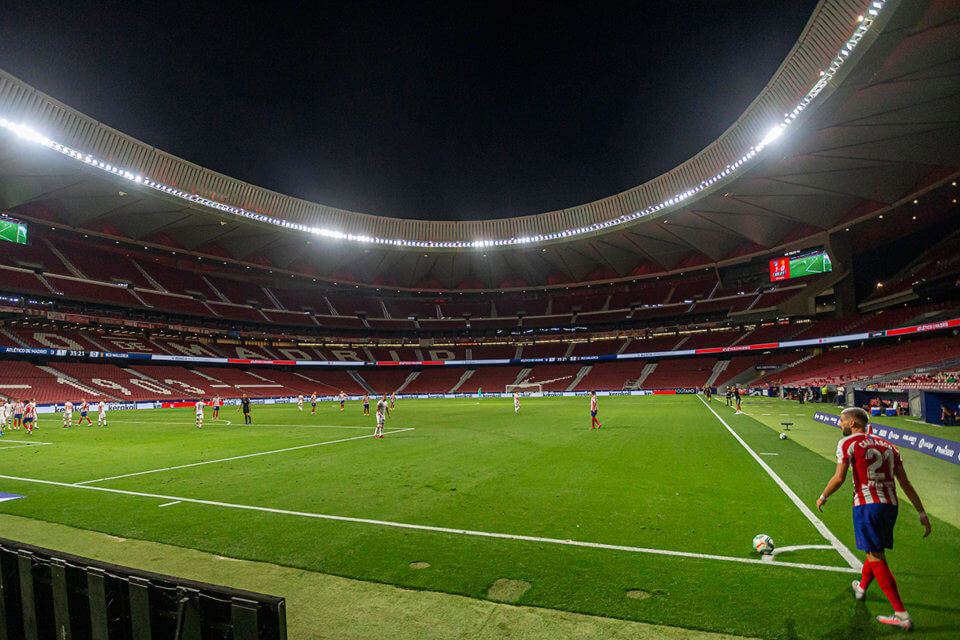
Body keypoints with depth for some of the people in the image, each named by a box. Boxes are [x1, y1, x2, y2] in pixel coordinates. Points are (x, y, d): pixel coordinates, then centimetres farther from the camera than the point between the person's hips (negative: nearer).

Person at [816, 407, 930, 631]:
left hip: (867, 505, -8)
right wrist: (922, 513, 14)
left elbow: (839, 478, -9)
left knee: (876, 559, -2)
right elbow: (906, 483, 11)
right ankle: (861, 587, 44)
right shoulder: (888, 446, 14)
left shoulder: (848, 443, -5)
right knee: (875, 548, 24)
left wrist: (823, 497, 5)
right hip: (890, 505, 8)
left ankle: (902, 615, -3)